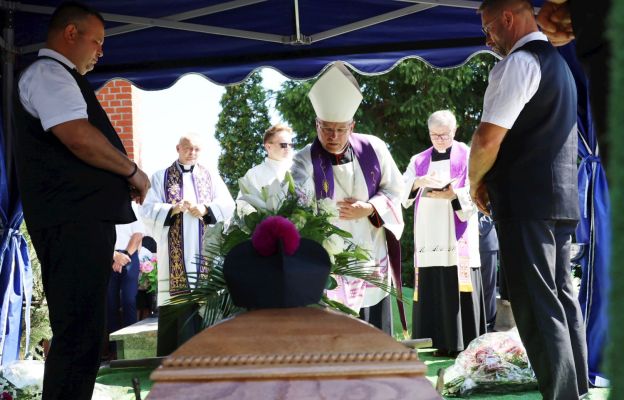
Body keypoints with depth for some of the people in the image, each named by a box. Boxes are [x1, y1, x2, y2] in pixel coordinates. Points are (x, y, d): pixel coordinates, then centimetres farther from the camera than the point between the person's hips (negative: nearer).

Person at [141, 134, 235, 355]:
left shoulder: (211, 176, 16)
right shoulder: (160, 177, 11)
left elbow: (228, 205, 6)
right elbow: (148, 210, 1)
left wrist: (206, 209, -12)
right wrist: (173, 209, -16)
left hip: (206, 250, 2)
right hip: (175, 253, -2)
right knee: (176, 303, -8)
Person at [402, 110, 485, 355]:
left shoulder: (467, 156, 7)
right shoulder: (419, 161, 18)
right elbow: (402, 192, 9)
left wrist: (452, 194, -17)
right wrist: (418, 182, -11)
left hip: (457, 236, -3)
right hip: (428, 237, 3)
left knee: (459, 288, -10)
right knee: (433, 290, -2)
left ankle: (465, 343, -8)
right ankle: (442, 342, 1)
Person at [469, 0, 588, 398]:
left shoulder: (519, 62, -12)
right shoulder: (557, 63, 19)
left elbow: (488, 140, -20)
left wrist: (476, 184, -2)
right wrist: (492, 181, 23)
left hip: (527, 201, -10)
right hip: (562, 197, 10)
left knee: (538, 306, -8)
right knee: (561, 297, 13)